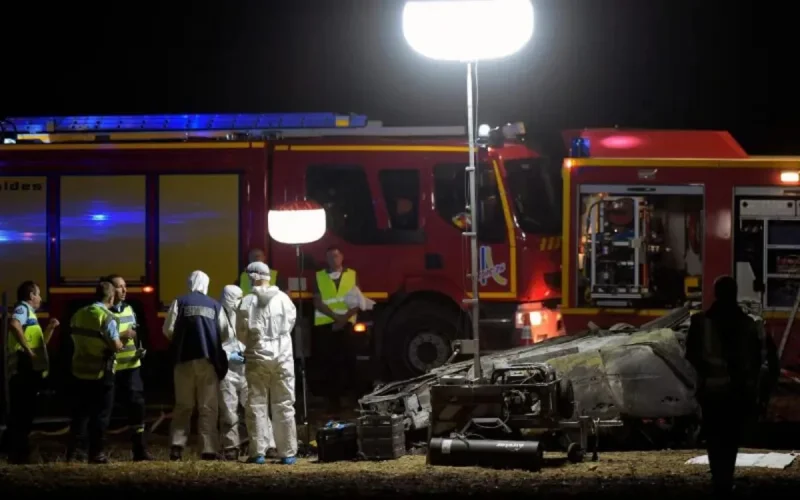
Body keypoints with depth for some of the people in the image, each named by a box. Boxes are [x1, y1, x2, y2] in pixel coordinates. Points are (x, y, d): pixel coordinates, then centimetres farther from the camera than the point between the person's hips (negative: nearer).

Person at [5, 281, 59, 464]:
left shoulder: (30, 312, 26)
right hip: (24, 369, -10)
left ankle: (19, 452, 14)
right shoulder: (23, 308, -4)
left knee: (26, 412, 11)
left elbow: (41, 343, 32)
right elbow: (14, 325, -28)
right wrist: (27, 349, -26)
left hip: (31, 370, 10)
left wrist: (50, 328, 20)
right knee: (21, 413, -10)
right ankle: (18, 454, -10)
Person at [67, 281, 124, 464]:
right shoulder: (107, 317, -15)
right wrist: (121, 344, 1)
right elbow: (115, 345, -20)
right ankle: (96, 453, 3)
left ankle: (73, 450, 13)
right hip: (101, 372, -6)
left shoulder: (79, 314, 7)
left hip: (80, 369, 6)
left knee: (80, 412, 14)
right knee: (100, 414, 3)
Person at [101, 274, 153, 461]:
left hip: (131, 366, 6)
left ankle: (139, 449, 11)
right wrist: (121, 336, -21)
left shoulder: (129, 309, 14)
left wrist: (139, 348, 6)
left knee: (136, 404, 3)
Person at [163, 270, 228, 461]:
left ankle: (177, 446, -4)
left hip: (185, 359, 0)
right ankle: (208, 449, -4)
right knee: (208, 408, 2)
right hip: (208, 360, 0)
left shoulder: (179, 302, 2)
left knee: (183, 406, 8)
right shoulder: (215, 305, 6)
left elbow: (168, 329, -3)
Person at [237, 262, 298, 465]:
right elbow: (291, 322, 8)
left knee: (256, 405, 4)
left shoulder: (248, 302, -7)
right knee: (284, 405, 6)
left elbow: (241, 332, -4)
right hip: (282, 357, 1)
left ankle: (258, 452, 0)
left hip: (257, 358, -1)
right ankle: (287, 453, 5)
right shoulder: (283, 299, -2)